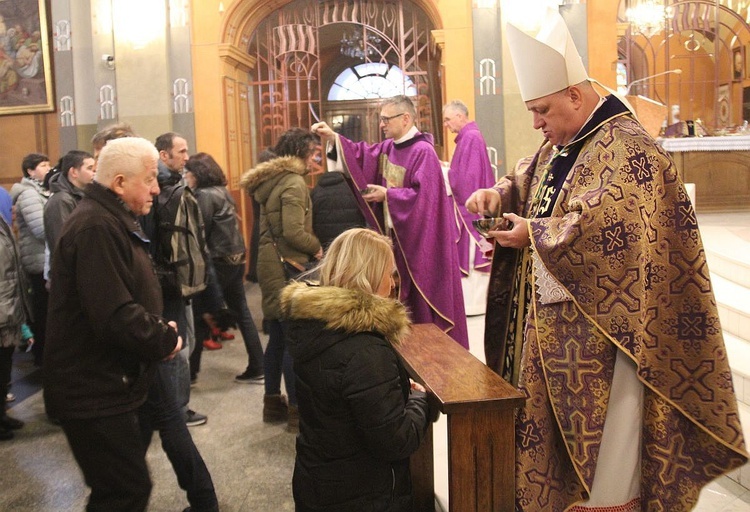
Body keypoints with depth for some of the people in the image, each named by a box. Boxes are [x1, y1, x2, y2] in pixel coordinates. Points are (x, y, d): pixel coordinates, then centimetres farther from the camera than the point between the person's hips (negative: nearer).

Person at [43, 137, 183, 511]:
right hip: (93, 392, -11)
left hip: (106, 385, 11)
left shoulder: (112, 222, 13)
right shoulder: (95, 228, -23)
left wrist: (159, 331, 6)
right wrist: (165, 340, -14)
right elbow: (116, 316, -30)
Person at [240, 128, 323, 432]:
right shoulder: (294, 183, -14)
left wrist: (310, 247, 11)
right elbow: (293, 232, -23)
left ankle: (273, 403, 25)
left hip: (271, 265, 10)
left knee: (278, 337, 16)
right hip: (287, 269, -9)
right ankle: (297, 409, 4)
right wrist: (317, 247, -7)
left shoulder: (272, 180, 15)